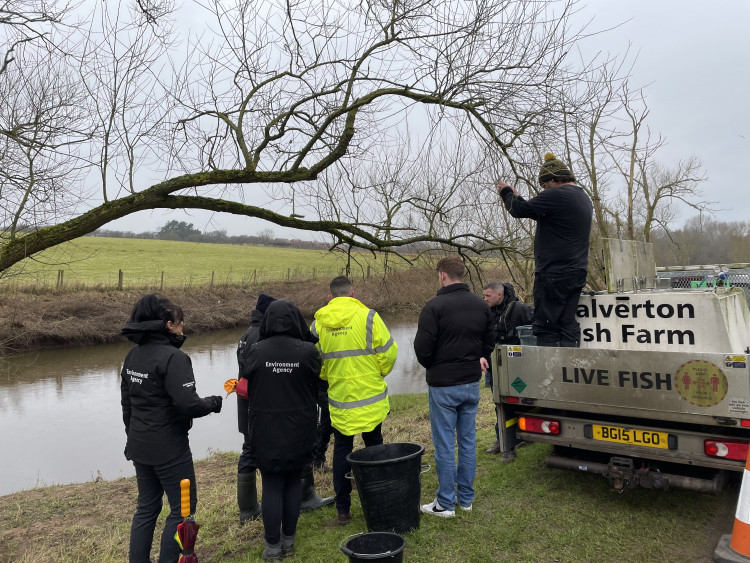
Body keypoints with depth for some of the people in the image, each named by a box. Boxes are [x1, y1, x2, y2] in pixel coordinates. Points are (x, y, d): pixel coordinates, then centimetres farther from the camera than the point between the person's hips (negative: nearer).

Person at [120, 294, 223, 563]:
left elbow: (127, 403, 14)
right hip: (169, 450, -8)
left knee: (147, 507, 20)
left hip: (139, 447, 8)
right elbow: (188, 405, -27)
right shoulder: (173, 357, -21)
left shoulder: (132, 356, 6)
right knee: (182, 510, 7)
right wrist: (213, 403, -8)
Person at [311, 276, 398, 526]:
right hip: (370, 397, -1)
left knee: (342, 449, 13)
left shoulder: (318, 324, -2)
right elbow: (388, 353, -8)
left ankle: (343, 508, 18)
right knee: (374, 446, 16)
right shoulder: (368, 316, -11)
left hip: (339, 399, 2)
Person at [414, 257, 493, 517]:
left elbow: (422, 349, -16)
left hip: (443, 386, -6)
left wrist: (433, 368, 2)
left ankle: (445, 503, 13)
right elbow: (489, 342, 12)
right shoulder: (481, 305, 5)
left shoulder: (435, 306, -17)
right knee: (468, 440, 15)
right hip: (472, 383, 6)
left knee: (445, 444, 3)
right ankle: (466, 497, 26)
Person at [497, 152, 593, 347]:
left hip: (554, 273, -9)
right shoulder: (584, 198, 18)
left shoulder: (557, 195, -13)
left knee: (545, 327, -4)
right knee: (567, 323, 10)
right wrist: (516, 196, 26)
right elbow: (542, 215, 25)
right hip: (577, 271, 9)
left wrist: (506, 192, 9)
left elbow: (519, 210, -11)